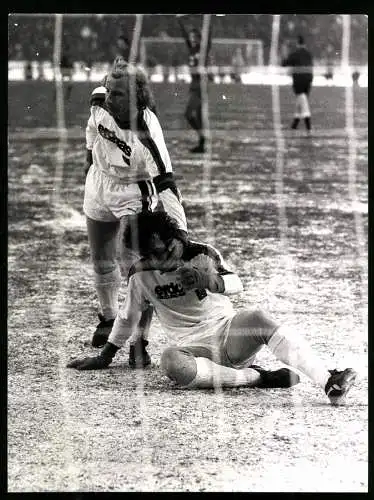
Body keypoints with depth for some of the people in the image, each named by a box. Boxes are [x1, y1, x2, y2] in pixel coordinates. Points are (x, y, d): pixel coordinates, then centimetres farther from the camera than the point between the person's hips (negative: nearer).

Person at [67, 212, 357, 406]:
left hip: (230, 334, 0)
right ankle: (257, 378, -31)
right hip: (195, 350, 1)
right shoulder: (142, 274, 6)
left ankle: (328, 382, -47)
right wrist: (105, 357, 26)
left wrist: (208, 281, -38)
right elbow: (127, 317, 21)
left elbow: (235, 284, -17)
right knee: (171, 362, -38)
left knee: (260, 320, -35)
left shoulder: (202, 256, 0)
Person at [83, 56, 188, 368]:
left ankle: (140, 340, -12)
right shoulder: (100, 104, -20)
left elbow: (166, 184, -35)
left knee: (134, 265, -19)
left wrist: (181, 233, -40)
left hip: (134, 196, -5)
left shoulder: (147, 134, -34)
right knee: (102, 264, 19)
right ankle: (109, 318, 45)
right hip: (99, 188, 6)